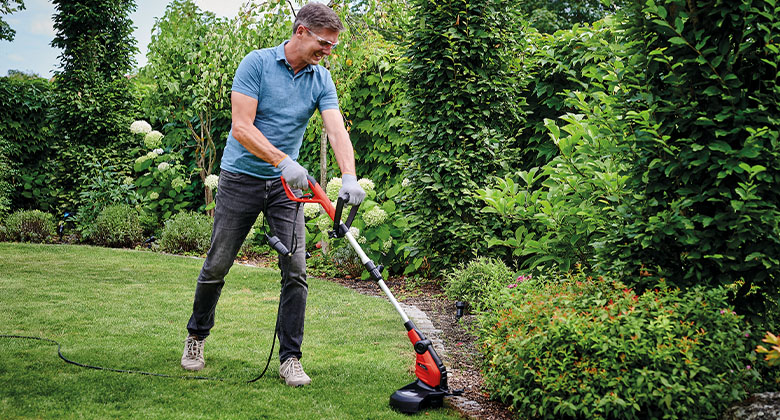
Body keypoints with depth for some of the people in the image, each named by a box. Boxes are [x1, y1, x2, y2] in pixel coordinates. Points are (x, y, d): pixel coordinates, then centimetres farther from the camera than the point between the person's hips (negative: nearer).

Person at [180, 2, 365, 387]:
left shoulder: (321, 80, 1)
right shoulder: (256, 63, -12)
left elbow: (336, 130, -12)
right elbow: (241, 127, -19)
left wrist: (349, 177, -29)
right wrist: (283, 160, -31)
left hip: (286, 183, 3)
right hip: (242, 177, -3)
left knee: (295, 270, -5)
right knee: (217, 265, 6)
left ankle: (290, 357, 4)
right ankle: (196, 336, 29)